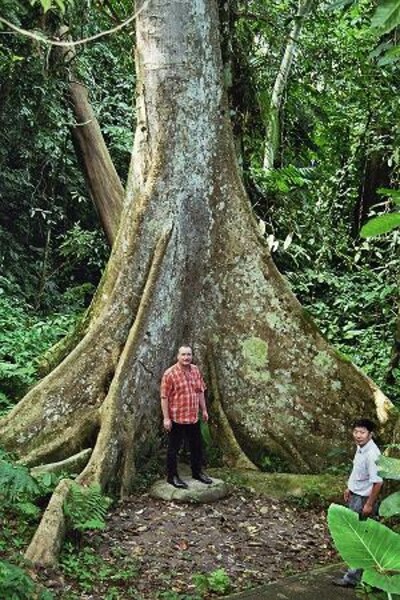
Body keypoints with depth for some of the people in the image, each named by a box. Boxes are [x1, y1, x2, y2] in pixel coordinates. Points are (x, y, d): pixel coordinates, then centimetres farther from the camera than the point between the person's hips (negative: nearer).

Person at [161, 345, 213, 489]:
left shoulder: (195, 371, 5)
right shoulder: (170, 373, -15)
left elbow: (200, 391, 15)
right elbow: (164, 397, -15)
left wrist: (204, 410, 13)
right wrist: (166, 418, -17)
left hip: (194, 417, 6)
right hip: (176, 418, -6)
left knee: (196, 446, 17)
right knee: (174, 448, 5)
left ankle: (197, 472, 34)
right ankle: (172, 476, 17)